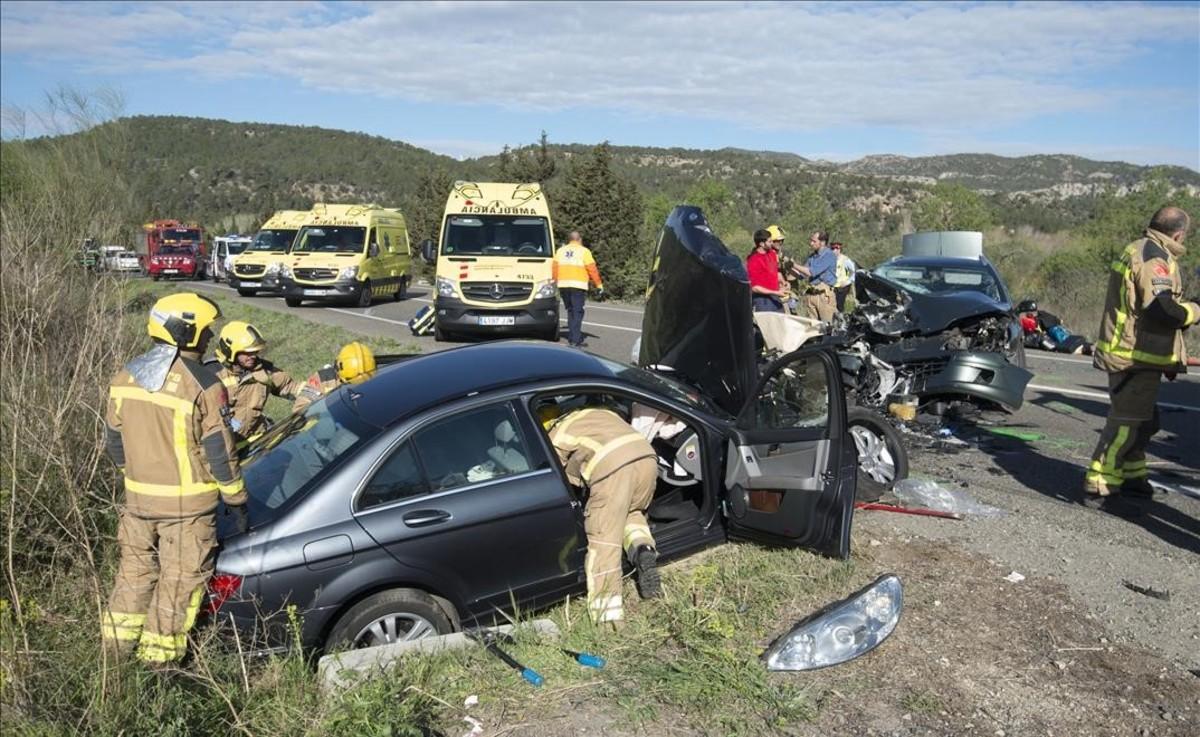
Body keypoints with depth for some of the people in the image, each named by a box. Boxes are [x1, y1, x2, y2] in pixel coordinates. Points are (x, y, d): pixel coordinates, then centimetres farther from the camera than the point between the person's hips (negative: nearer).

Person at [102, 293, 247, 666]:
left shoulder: (125, 377, 1)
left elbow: (114, 442, 10)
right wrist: (236, 500, -4)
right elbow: (219, 453, -15)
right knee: (181, 576, 9)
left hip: (138, 496, 6)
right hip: (187, 502, -6)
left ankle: (119, 635, 34)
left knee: (136, 564, 23)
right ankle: (161, 649, 18)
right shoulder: (203, 385, -19)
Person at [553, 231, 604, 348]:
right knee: (578, 312, -4)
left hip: (563, 285, 5)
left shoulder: (560, 251, 13)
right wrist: (599, 285, 1)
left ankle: (572, 337, 17)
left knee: (570, 311, 16)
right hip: (578, 286, -5)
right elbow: (592, 269, -4)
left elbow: (554, 267, 9)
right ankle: (576, 340, -11)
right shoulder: (584, 251, 0)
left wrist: (556, 282, 19)